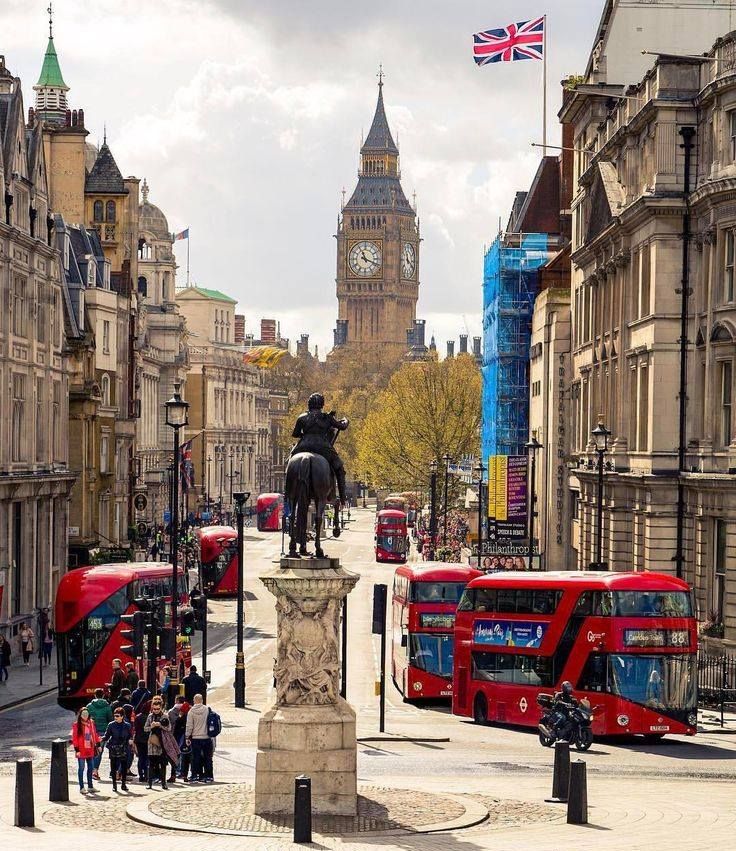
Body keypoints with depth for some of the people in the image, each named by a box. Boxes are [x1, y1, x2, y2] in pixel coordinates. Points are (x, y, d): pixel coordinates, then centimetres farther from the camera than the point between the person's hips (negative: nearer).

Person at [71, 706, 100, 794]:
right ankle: (81, 787, 6)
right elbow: (74, 738, -10)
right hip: (81, 750, -5)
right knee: (81, 768, 1)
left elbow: (95, 734, 14)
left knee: (91, 768, 11)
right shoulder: (76, 725, -8)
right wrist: (76, 749, -13)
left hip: (90, 750, 6)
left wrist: (98, 745, 10)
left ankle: (90, 786, 20)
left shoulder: (91, 723, 7)